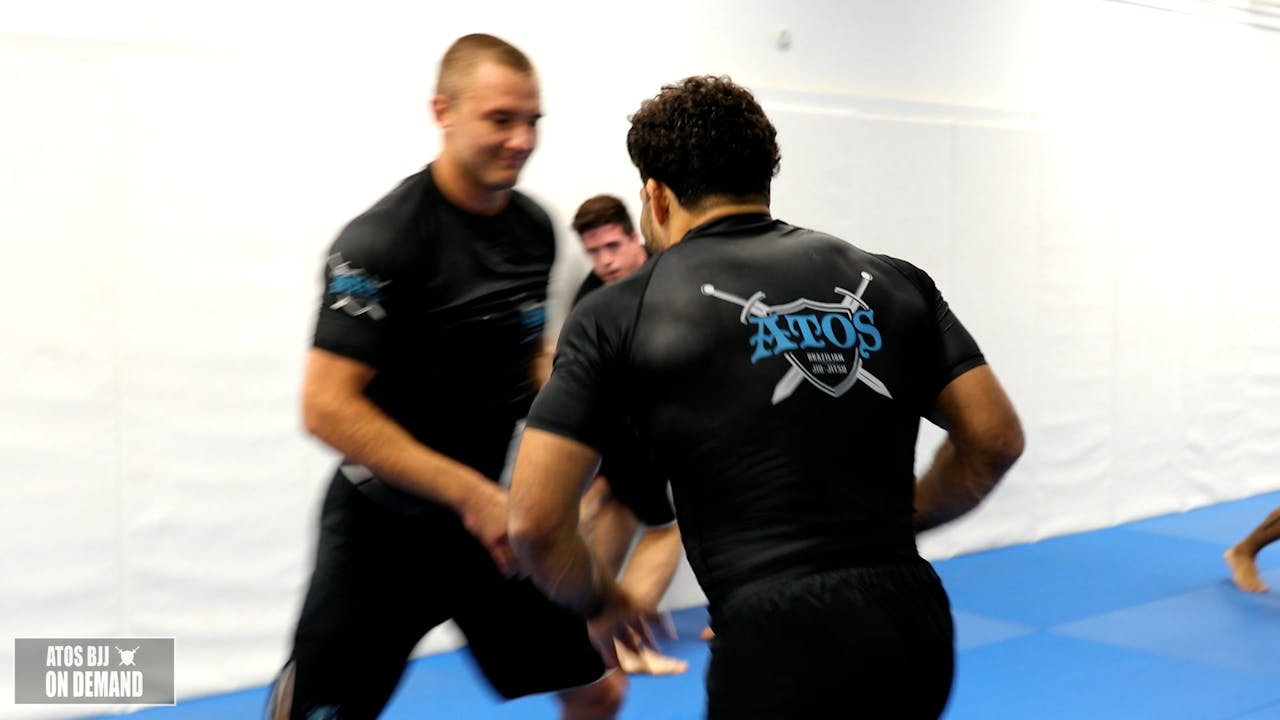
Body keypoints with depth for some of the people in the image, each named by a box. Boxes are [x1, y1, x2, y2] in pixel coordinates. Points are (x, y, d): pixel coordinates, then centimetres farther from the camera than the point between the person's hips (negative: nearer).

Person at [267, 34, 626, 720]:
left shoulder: (535, 227, 2)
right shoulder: (381, 240, -19)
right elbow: (327, 407, -23)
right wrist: (470, 494, -26)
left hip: (496, 512, 6)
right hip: (384, 525, -6)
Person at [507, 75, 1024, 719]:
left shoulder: (620, 313, 1)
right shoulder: (889, 280, 11)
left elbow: (535, 519, -4)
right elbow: (995, 440, 10)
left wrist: (600, 603, 15)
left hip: (781, 651, -5)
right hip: (916, 635, 5)